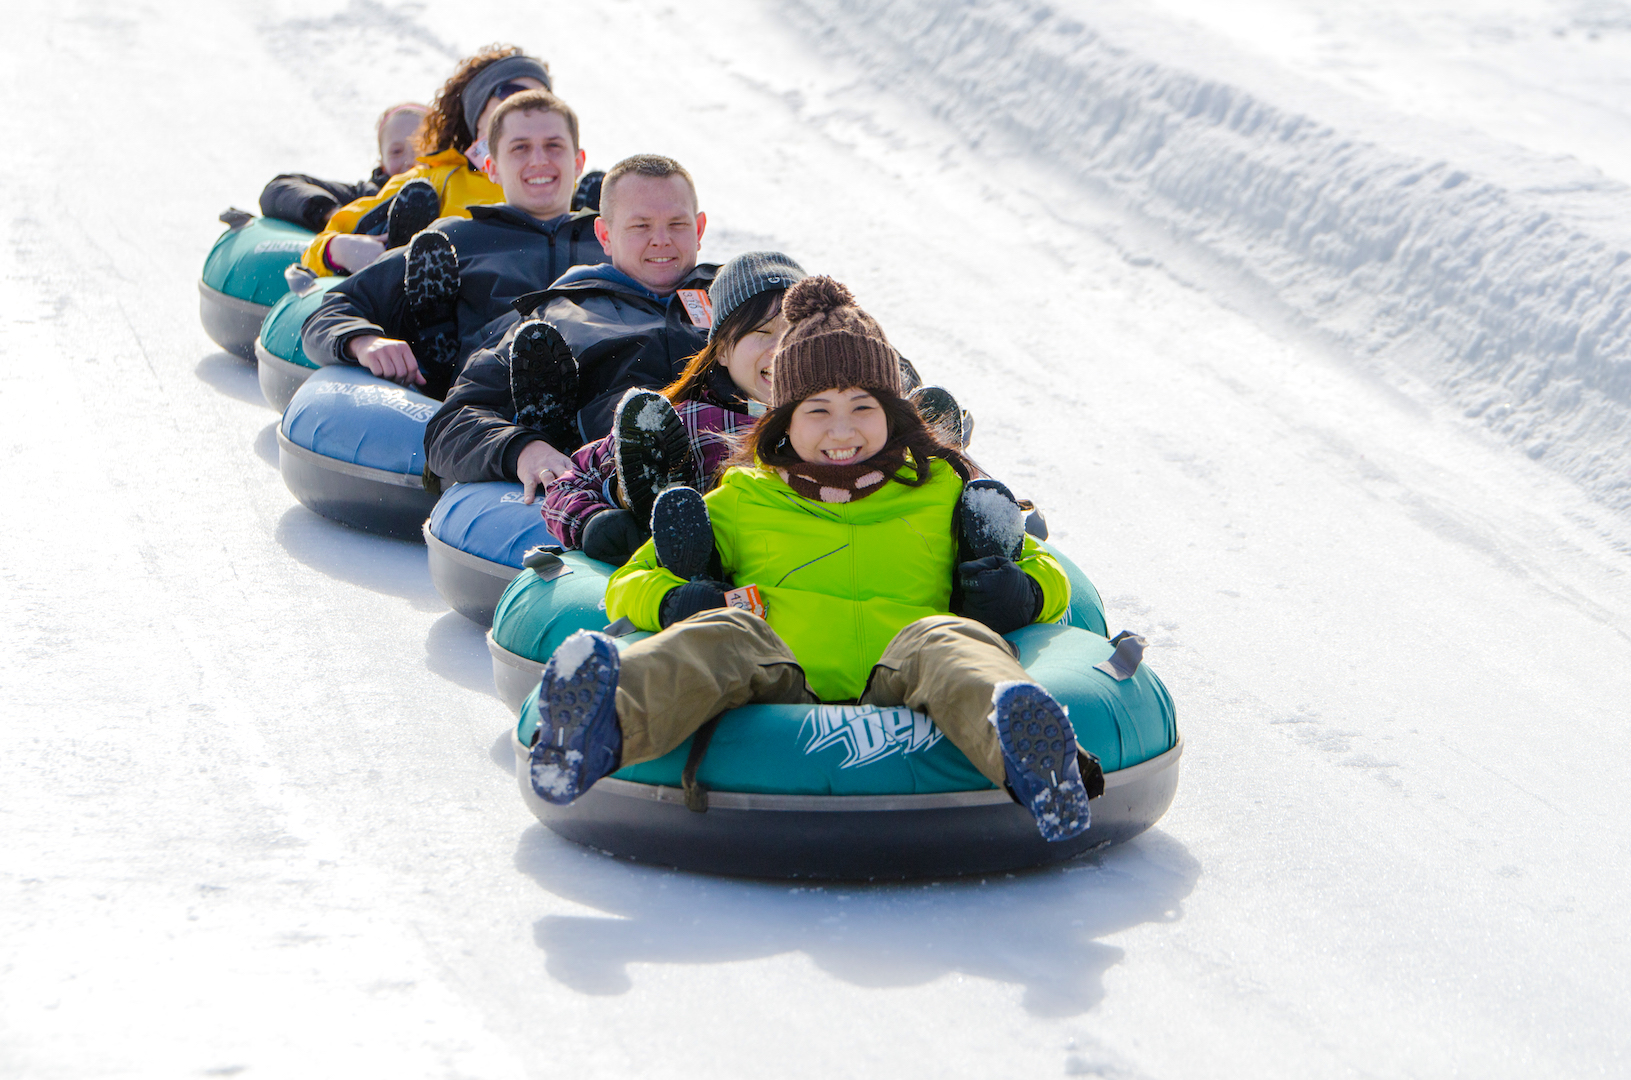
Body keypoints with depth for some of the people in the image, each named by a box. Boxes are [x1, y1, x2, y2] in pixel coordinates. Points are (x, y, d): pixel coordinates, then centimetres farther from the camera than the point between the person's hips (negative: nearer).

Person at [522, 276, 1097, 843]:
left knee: (947, 641, -33)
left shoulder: (941, 493, 31)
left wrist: (1020, 593, 7)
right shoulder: (741, 502, 29)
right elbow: (628, 584, 27)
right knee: (722, 634, -33)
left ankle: (1015, 740, -69)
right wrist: (673, 601, 1)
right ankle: (607, 723, -66)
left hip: (894, 701, 0)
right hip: (779, 695, 0)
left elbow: (1047, 576, 33)